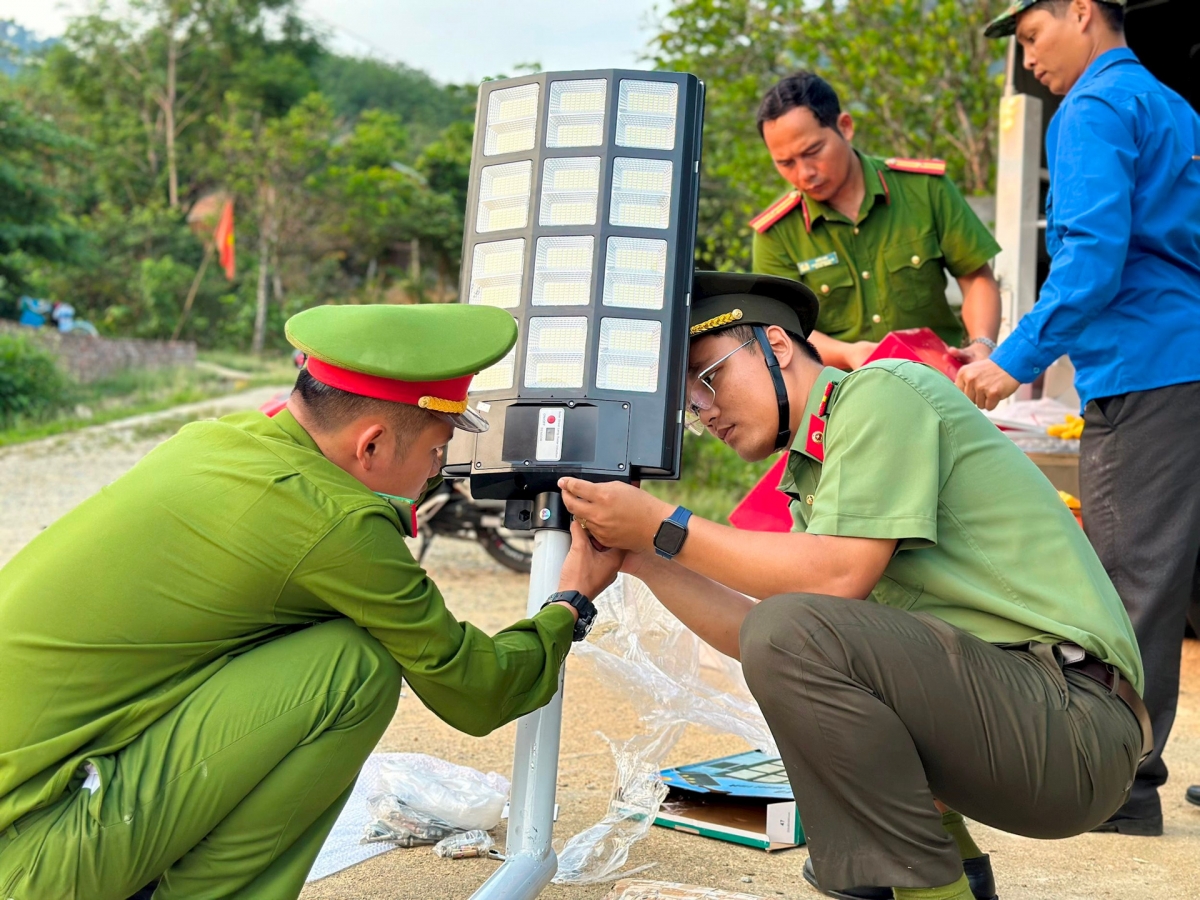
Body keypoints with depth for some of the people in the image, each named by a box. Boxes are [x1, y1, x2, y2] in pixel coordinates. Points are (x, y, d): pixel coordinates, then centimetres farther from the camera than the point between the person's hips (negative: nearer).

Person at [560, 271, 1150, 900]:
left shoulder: (883, 390, -7)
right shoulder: (811, 471, 19)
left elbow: (838, 575, -21)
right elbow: (752, 638, 12)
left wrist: (665, 528, -14)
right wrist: (644, 560, 6)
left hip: (1072, 713, -10)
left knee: (794, 631, -25)